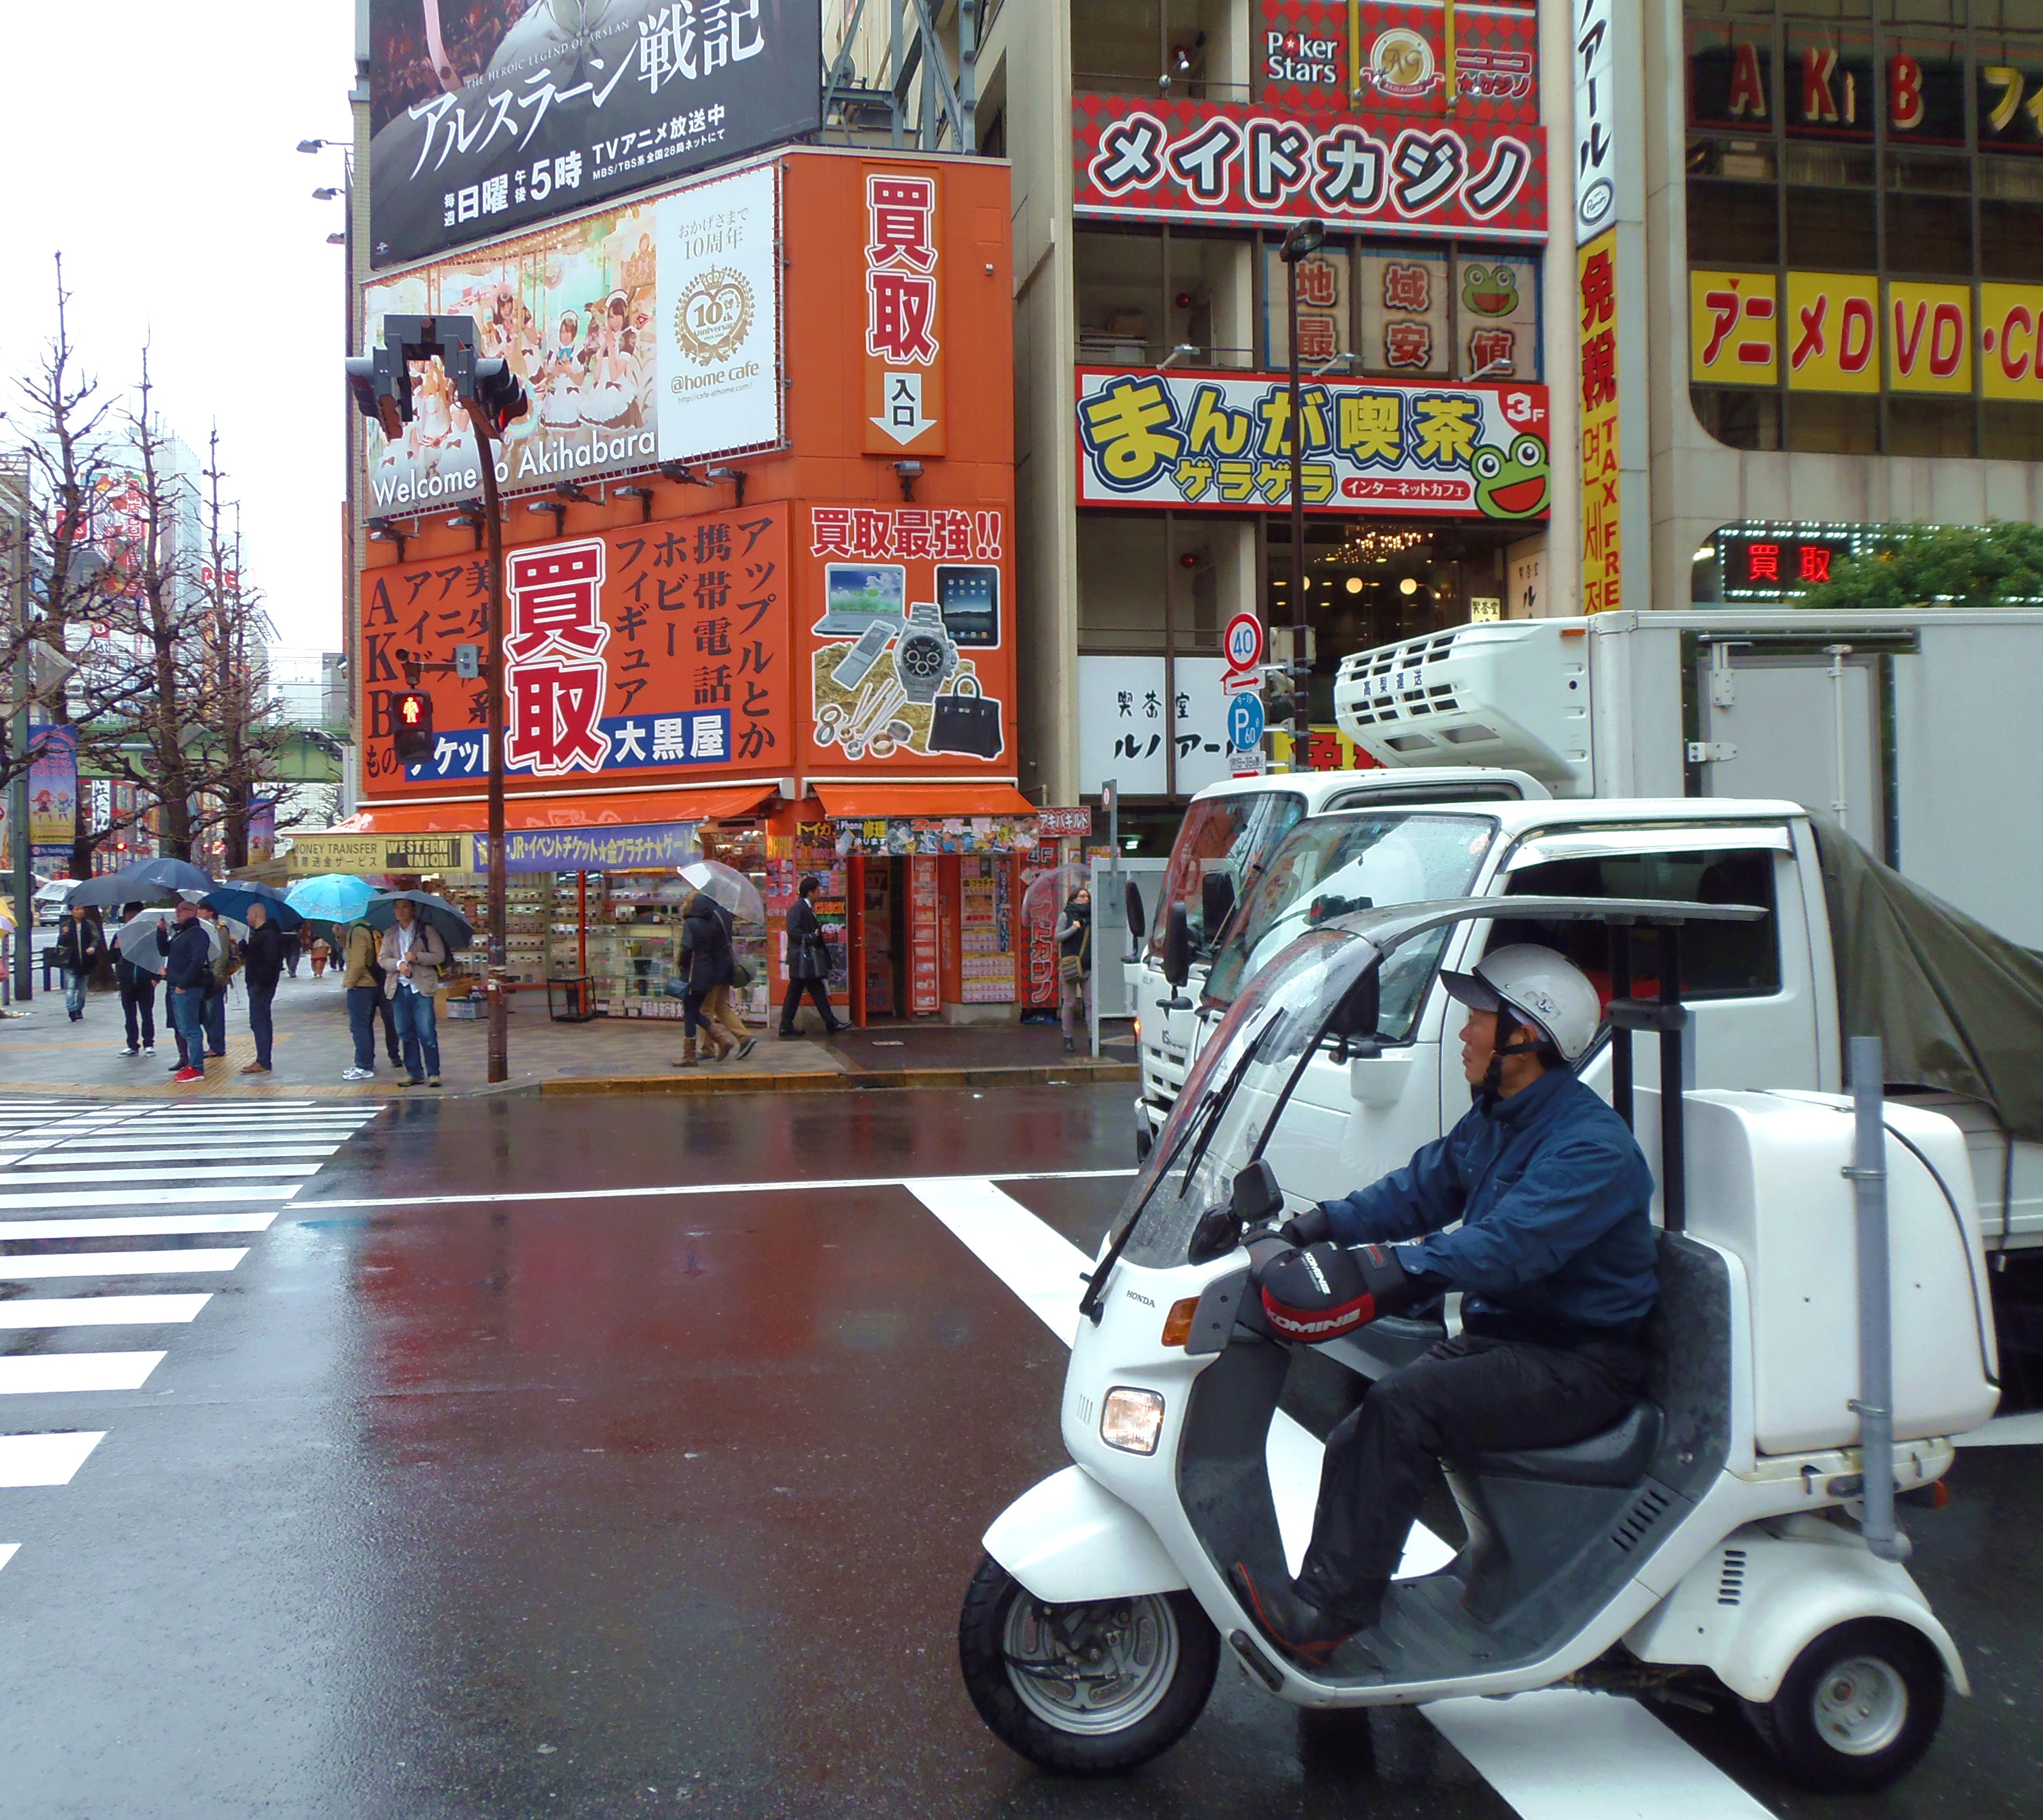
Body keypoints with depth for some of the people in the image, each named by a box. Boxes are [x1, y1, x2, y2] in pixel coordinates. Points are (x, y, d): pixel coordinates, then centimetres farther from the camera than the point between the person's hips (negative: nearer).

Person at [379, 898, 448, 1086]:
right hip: (399, 989, 4)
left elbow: (440, 956, -3)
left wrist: (417, 957, -16)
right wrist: (399, 965, -12)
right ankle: (414, 1073, 14)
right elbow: (383, 959, 8)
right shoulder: (390, 934, 14)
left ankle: (434, 1074, 0)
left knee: (427, 1034, -7)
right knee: (406, 1034, 6)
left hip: (422, 988, -4)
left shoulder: (427, 931, 3)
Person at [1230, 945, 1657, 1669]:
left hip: (1578, 1363, -9)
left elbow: (1510, 1245, -34)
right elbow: (1418, 1190, 11)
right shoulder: (1493, 1121, 11)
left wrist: (1398, 1266, -44)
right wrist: (1320, 1224, -4)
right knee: (1354, 1443, -8)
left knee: (1403, 1406, -29)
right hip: (1500, 1334, 9)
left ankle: (1327, 1615, -22)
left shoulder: (1590, 1146, -21)